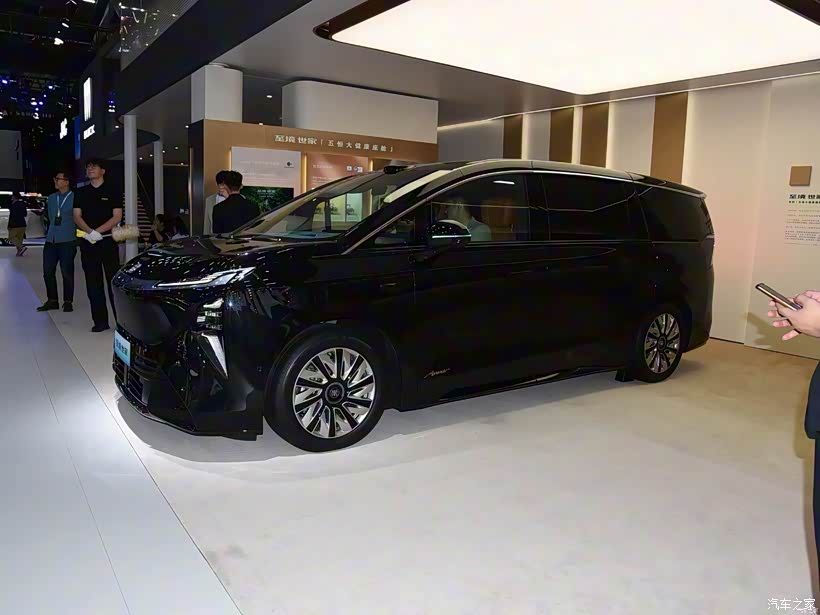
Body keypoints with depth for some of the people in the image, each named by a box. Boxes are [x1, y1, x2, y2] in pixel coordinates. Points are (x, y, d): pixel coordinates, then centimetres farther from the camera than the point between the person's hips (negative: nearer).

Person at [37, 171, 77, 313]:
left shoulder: (75, 198, -5)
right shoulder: (51, 198, 14)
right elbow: (48, 216, 24)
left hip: (67, 242, -6)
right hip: (51, 241, 6)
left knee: (67, 273, -2)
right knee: (48, 272, 6)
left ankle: (68, 302, 10)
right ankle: (52, 301, 18)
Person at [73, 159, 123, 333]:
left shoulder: (113, 192, 5)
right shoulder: (81, 193, 14)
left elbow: (117, 217, -3)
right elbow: (77, 216, 7)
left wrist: (98, 231, -15)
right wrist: (90, 232, -13)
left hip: (108, 242, -3)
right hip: (88, 243, 4)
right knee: (93, 285, 3)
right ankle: (100, 321, 8)